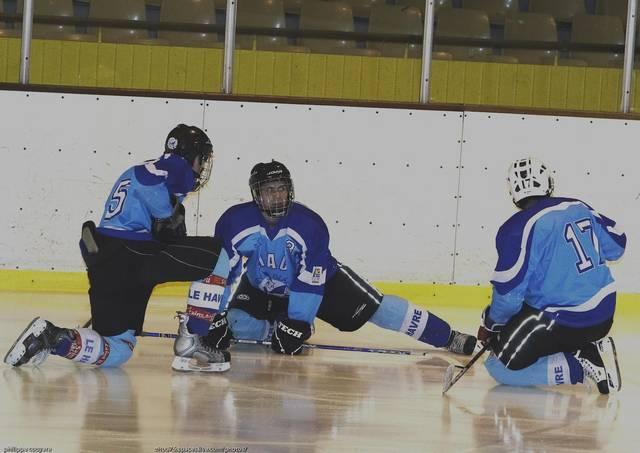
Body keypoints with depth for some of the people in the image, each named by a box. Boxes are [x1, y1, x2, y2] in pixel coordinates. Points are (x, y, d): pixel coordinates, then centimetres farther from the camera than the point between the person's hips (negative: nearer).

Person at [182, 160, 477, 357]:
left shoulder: (310, 225, -30)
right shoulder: (234, 223, -27)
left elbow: (311, 283, -26)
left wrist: (297, 324, -28)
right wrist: (216, 317, -24)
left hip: (320, 279, -2)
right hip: (260, 286, 2)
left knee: (375, 308, -8)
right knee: (239, 326, -23)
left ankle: (448, 338, -3)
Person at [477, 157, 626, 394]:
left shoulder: (517, 229, -15)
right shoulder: (581, 208, 3)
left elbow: (508, 292, -15)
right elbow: (616, 245, 17)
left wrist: (491, 324, 3)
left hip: (563, 320, -8)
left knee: (502, 367, 0)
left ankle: (581, 367, -9)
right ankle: (589, 349, 10)